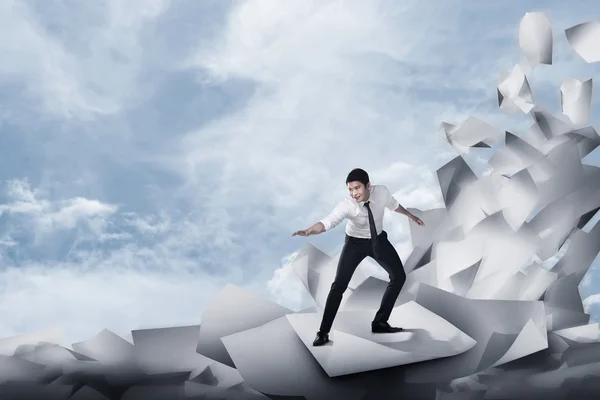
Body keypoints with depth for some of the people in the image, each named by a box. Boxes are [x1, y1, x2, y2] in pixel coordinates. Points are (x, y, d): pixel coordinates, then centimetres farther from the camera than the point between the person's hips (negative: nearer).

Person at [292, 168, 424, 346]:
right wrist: (308, 231, -65)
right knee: (339, 285, -11)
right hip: (355, 242, -4)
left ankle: (380, 322, 18)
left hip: (378, 240, 4)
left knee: (399, 276, 5)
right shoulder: (347, 204, -33)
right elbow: (328, 222, -46)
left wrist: (411, 216, 17)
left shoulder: (381, 191, -23)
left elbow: (393, 204, 0)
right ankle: (323, 332, 0)